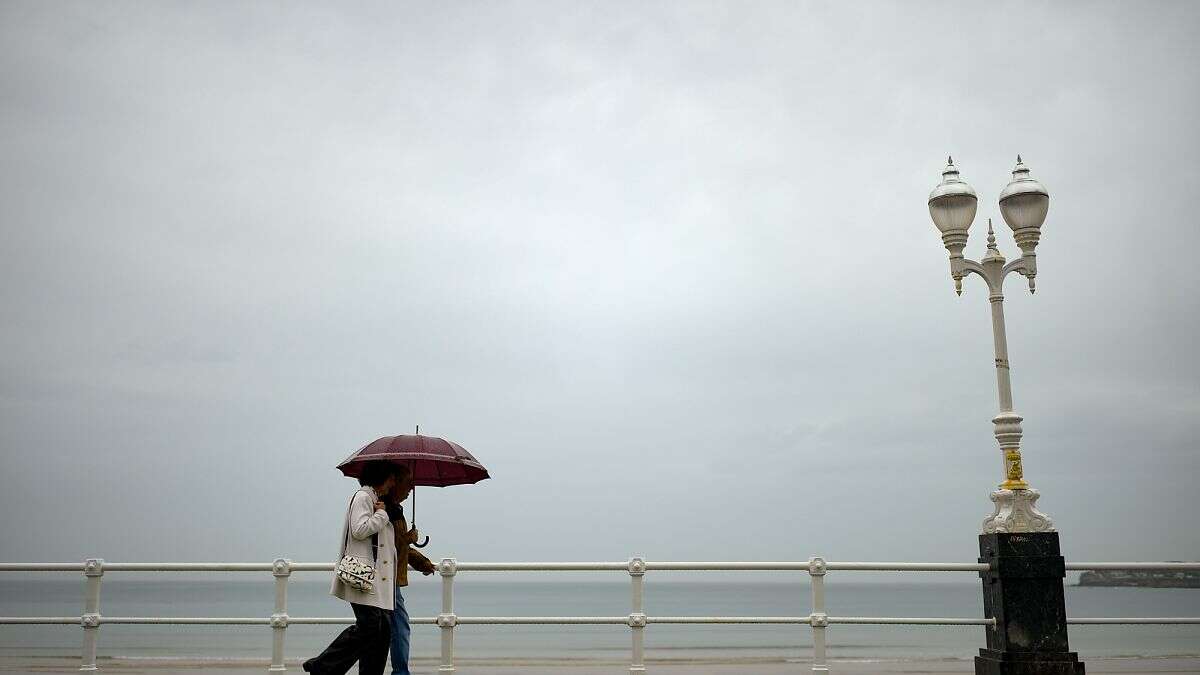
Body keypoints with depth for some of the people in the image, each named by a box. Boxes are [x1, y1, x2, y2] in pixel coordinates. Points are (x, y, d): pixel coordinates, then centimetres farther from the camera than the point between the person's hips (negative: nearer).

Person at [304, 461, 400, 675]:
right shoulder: (362, 497, -5)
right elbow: (359, 530, -19)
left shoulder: (376, 500, 23)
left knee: (383, 629, 4)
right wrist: (382, 513, -8)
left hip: (378, 577, 10)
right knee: (368, 625, -13)